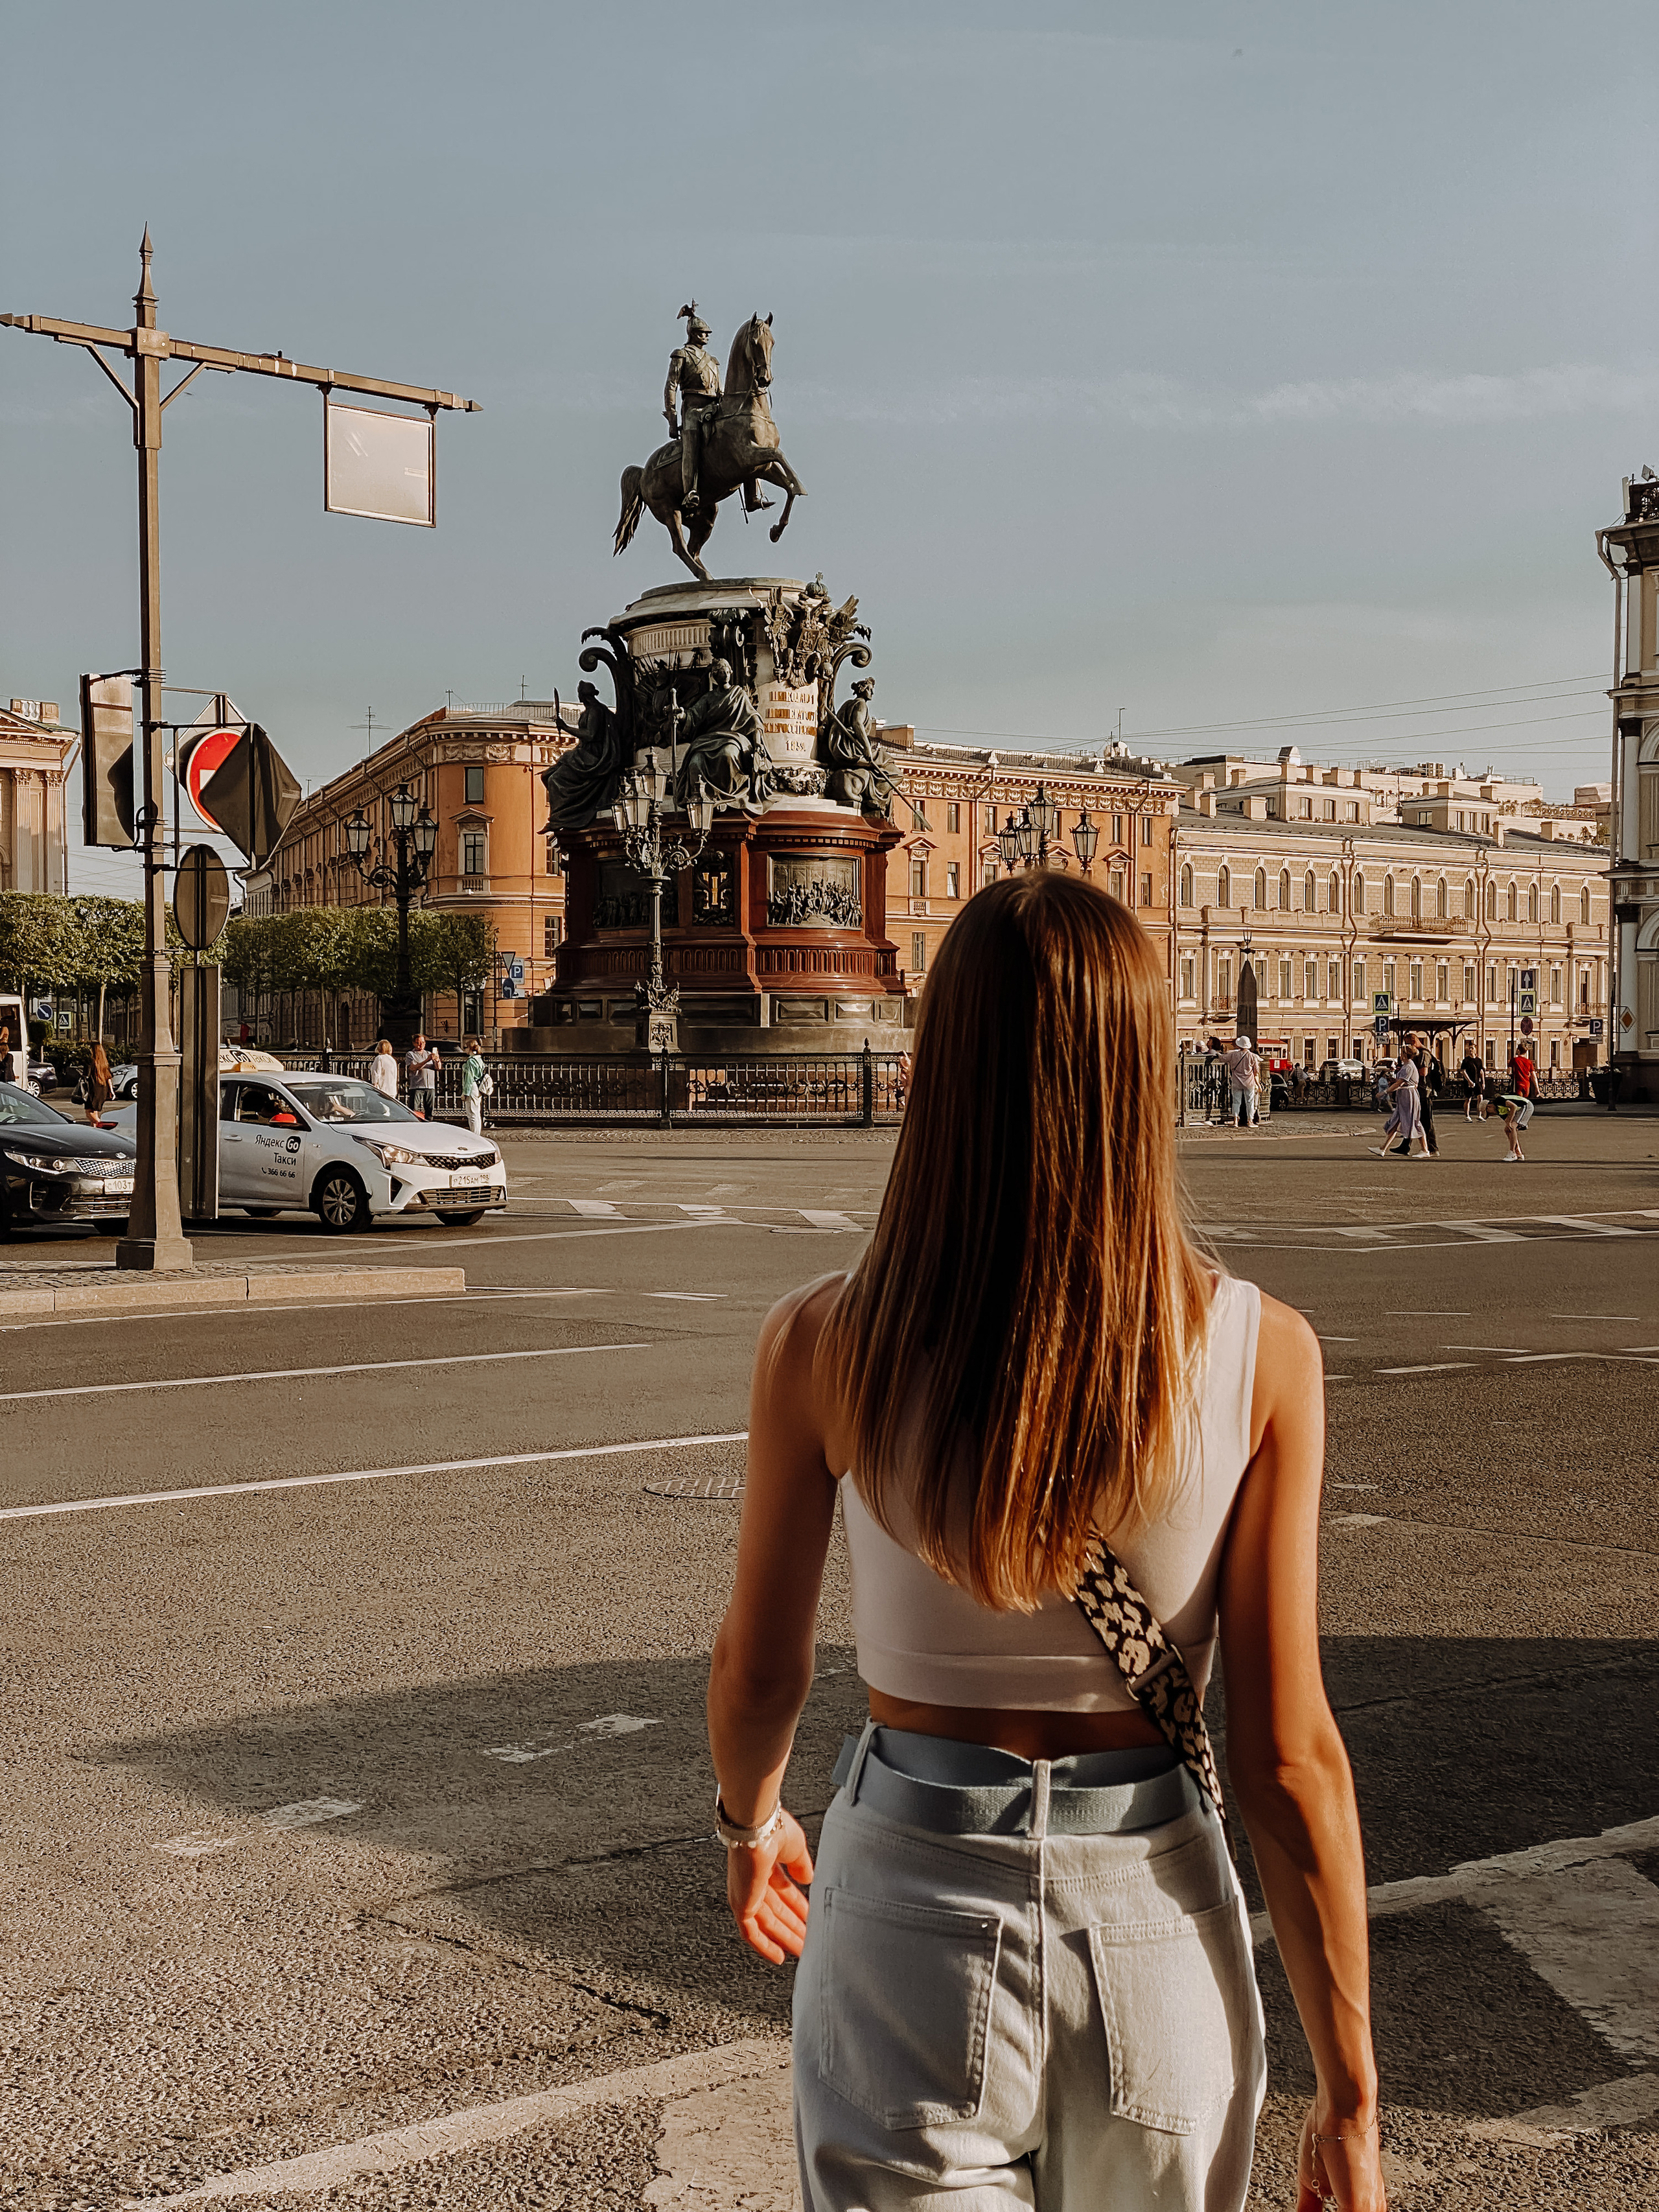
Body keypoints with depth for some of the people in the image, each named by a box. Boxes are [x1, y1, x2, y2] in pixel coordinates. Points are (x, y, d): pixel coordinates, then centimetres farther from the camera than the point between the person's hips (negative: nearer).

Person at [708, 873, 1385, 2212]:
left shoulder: (825, 1345, -13)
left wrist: (751, 1822, 23)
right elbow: (1290, 1757, -11)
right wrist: (1351, 2096, 0)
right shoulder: (1262, 1356, -13)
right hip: (1156, 1920, 2)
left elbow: (762, 1666, 0)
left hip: (910, 1912, -1)